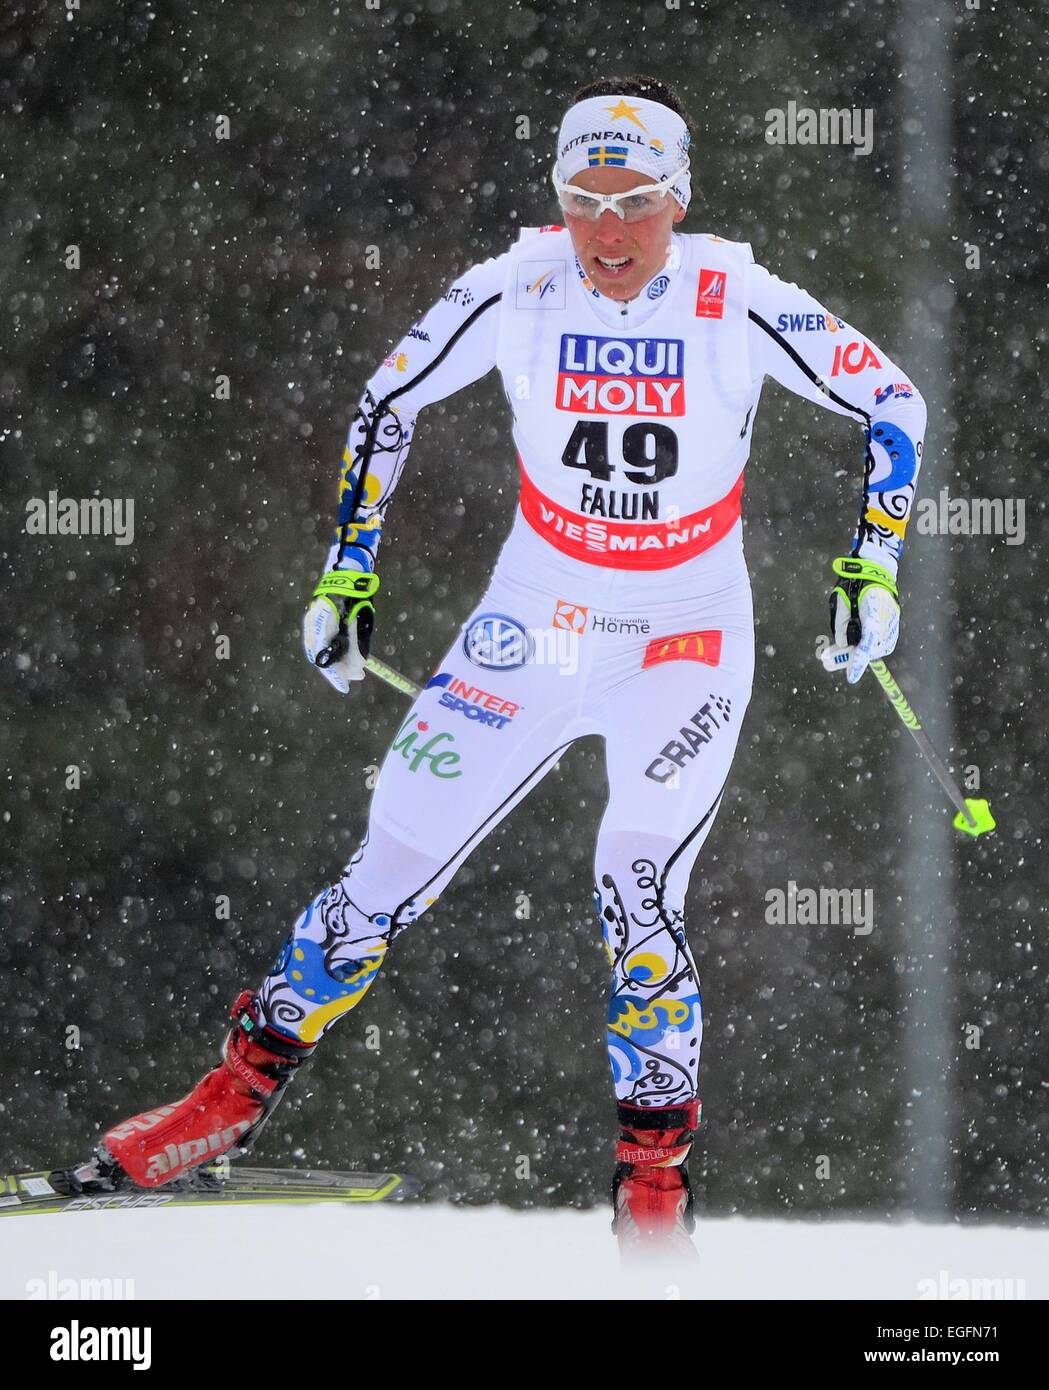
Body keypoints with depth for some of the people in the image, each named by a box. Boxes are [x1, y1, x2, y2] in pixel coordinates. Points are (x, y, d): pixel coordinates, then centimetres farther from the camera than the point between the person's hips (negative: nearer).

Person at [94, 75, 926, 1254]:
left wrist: (870, 567, -12)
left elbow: (895, 406, -7)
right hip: (534, 622, 2)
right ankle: (243, 1088, 18)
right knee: (392, 866, 1)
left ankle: (656, 1170, 1)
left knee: (636, 895, -17)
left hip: (686, 641, -2)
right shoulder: (515, 294, -13)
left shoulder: (740, 308, -18)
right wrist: (346, 575, 2)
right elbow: (386, 403, 2)